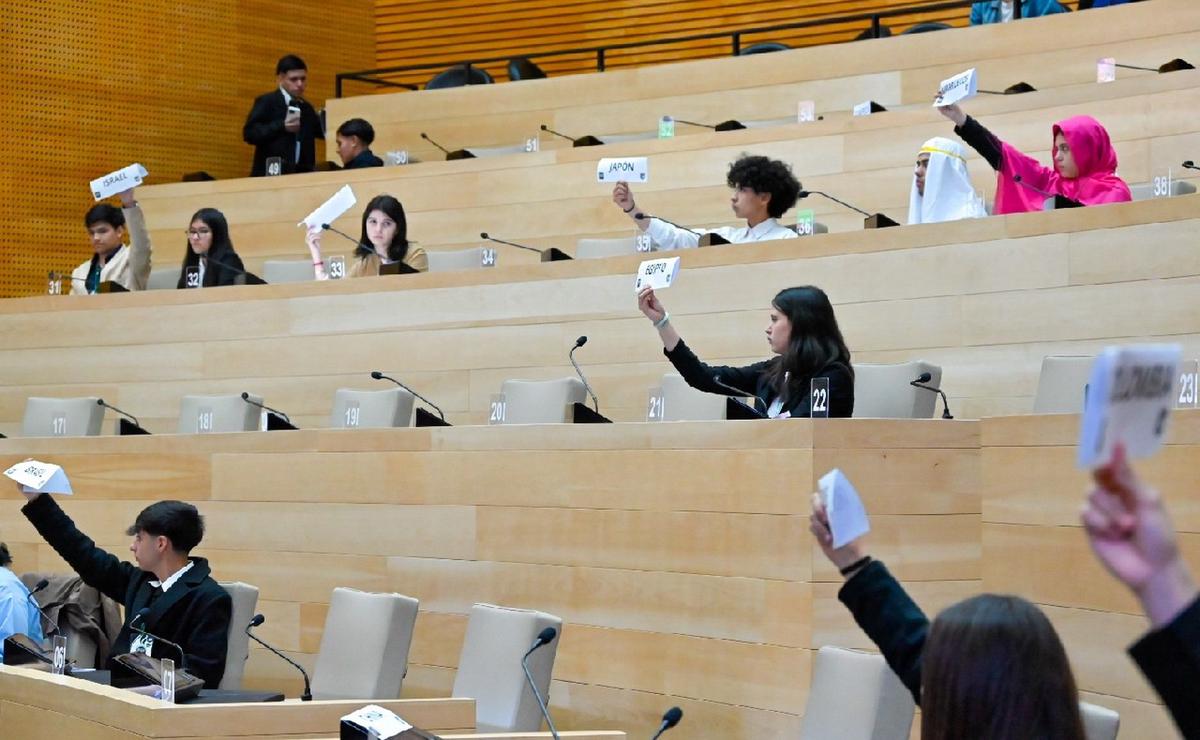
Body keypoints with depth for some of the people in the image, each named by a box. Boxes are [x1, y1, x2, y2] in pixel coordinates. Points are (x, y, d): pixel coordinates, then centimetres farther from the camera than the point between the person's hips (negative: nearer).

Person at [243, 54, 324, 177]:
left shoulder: (307, 108, 20)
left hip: (302, 175, 5)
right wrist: (282, 126, -20)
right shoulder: (266, 102, 1)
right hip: (271, 174, -5)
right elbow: (249, 133, -10)